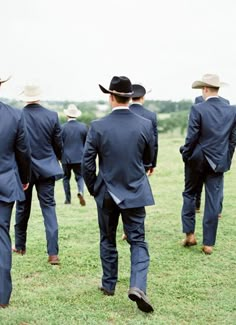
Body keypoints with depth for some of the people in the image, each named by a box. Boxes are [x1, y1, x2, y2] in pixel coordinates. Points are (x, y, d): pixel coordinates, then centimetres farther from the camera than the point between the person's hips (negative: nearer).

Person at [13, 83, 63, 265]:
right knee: (49, 208, 2)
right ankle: (53, 253, -5)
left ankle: (20, 246, 30)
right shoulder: (52, 116, -7)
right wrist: (57, 159, 21)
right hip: (46, 169, 0)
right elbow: (59, 144, 1)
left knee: (22, 209, 16)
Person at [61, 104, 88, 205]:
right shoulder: (83, 126, -2)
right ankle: (80, 192, -19)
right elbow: (87, 143, 4)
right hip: (79, 157, 1)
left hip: (66, 157, 0)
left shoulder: (62, 127, -7)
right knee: (80, 177, 9)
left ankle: (68, 199, 16)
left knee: (66, 178, 14)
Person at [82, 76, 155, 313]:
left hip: (106, 193, 0)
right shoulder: (145, 125, -7)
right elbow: (148, 159, 6)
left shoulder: (98, 127, -12)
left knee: (108, 240, 17)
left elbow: (87, 164, -8)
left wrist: (93, 189, 8)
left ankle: (109, 284, 27)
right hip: (135, 193, 0)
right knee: (138, 241, 6)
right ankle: (137, 285, -12)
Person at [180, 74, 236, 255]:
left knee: (189, 194, 18)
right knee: (213, 202, 7)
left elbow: (191, 137, -14)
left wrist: (186, 155, 1)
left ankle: (189, 234, 18)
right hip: (219, 162, 3)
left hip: (197, 160, -3)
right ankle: (208, 243, 11)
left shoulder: (197, 109, -14)